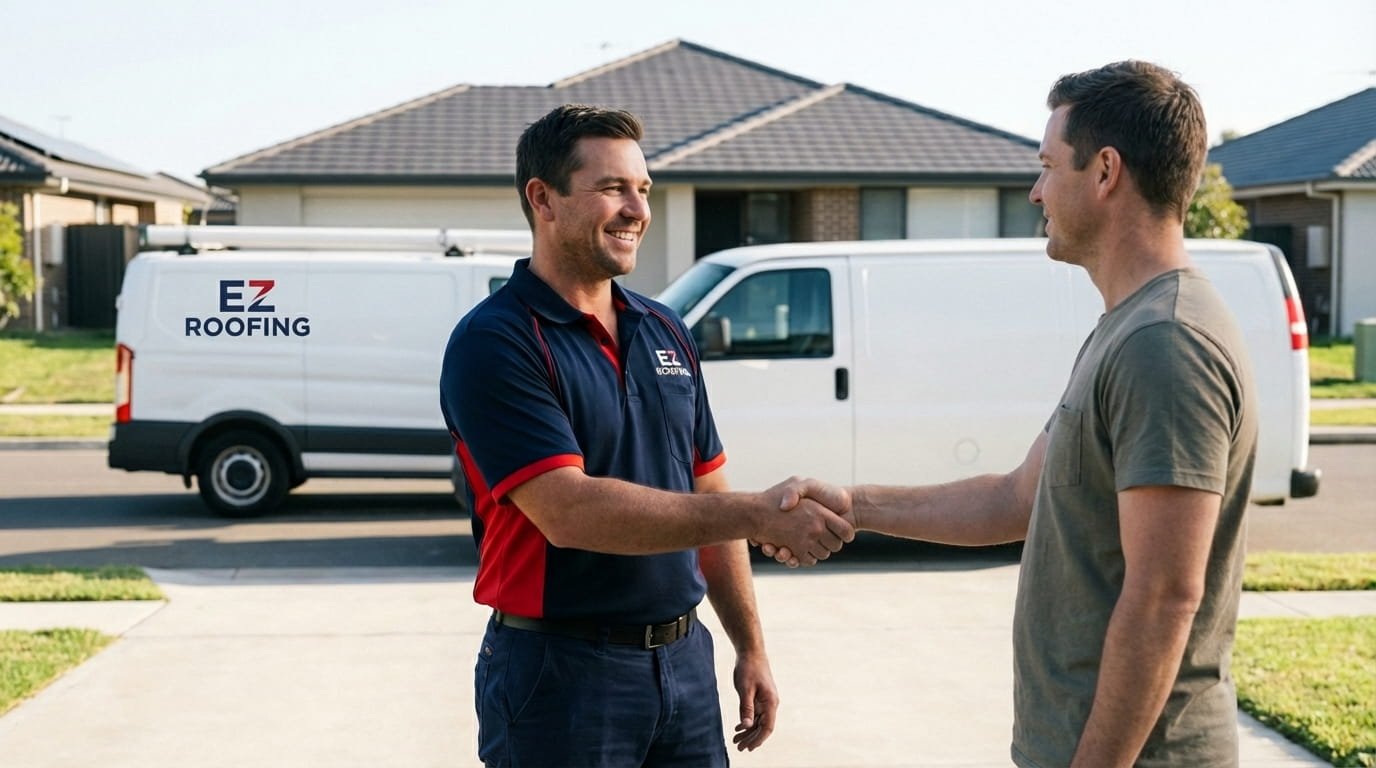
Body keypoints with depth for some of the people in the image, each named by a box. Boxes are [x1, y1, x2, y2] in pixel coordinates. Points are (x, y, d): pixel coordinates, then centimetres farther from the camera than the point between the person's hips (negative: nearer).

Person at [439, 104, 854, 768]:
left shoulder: (667, 334, 10)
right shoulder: (494, 344, -13)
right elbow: (569, 512, -24)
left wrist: (750, 647, 12)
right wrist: (761, 514, -26)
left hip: (685, 661, 6)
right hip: (562, 669, -6)